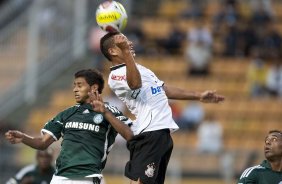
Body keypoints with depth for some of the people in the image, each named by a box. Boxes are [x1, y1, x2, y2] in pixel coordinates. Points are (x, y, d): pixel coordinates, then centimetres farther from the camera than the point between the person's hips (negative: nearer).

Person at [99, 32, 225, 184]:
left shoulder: (139, 68, 24)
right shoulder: (116, 75, -8)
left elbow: (165, 90, 33)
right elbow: (135, 83, -32)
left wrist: (199, 96, 34)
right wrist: (125, 52, -44)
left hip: (163, 133, 10)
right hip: (148, 134, -10)